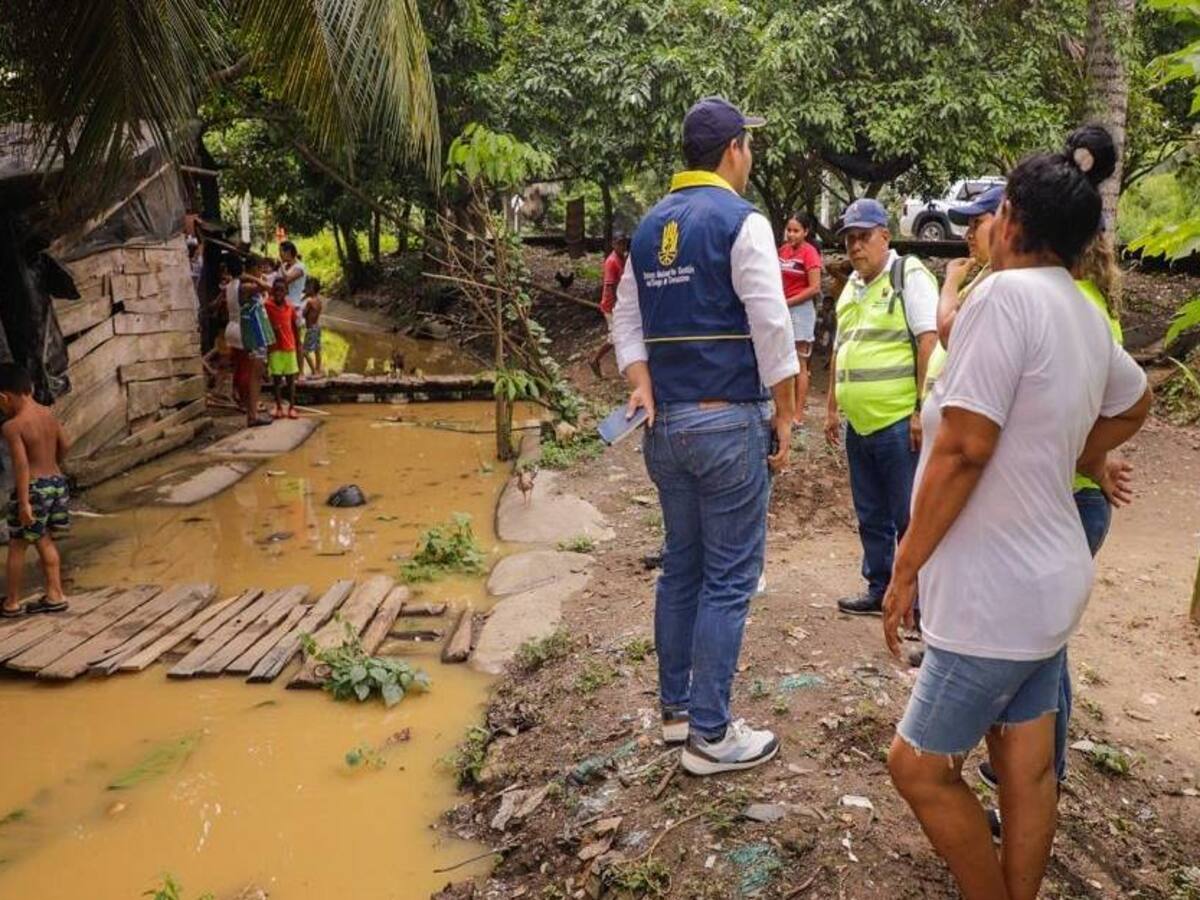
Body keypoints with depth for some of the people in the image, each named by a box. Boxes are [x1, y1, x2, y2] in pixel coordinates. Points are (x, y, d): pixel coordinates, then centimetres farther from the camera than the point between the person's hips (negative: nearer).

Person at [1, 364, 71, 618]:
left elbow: (21, 465, -22)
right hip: (57, 482, 7)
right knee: (45, 541, 19)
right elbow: (64, 445, 13)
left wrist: (23, 503, -22)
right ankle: (54, 595, 22)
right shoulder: (48, 414, 3)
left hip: (33, 489, -7)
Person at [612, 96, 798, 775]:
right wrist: (785, 417, -5)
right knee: (729, 579, 1)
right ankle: (710, 734, 8)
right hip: (728, 420, -7)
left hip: (666, 422, 7)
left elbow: (627, 321, 12)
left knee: (681, 567, 16)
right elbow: (772, 330, -12)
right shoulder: (741, 221, -9)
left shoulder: (649, 228, 13)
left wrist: (643, 387, 1)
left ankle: (677, 706, 27)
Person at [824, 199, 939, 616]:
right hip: (858, 423, 8)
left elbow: (929, 342, -13)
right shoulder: (851, 286, 17)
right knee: (871, 518, 16)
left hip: (898, 422, -8)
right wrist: (832, 407, 20)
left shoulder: (909, 275, -6)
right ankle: (879, 591, 29)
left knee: (909, 518, 0)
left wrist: (922, 409, -18)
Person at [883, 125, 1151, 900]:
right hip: (1047, 578, 9)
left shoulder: (1007, 292, -18)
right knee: (1028, 773, 18)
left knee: (920, 766, 6)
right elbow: (1135, 403, 30)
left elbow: (963, 447, -23)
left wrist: (907, 567, -15)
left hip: (998, 593, -9)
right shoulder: (1087, 317, 9)